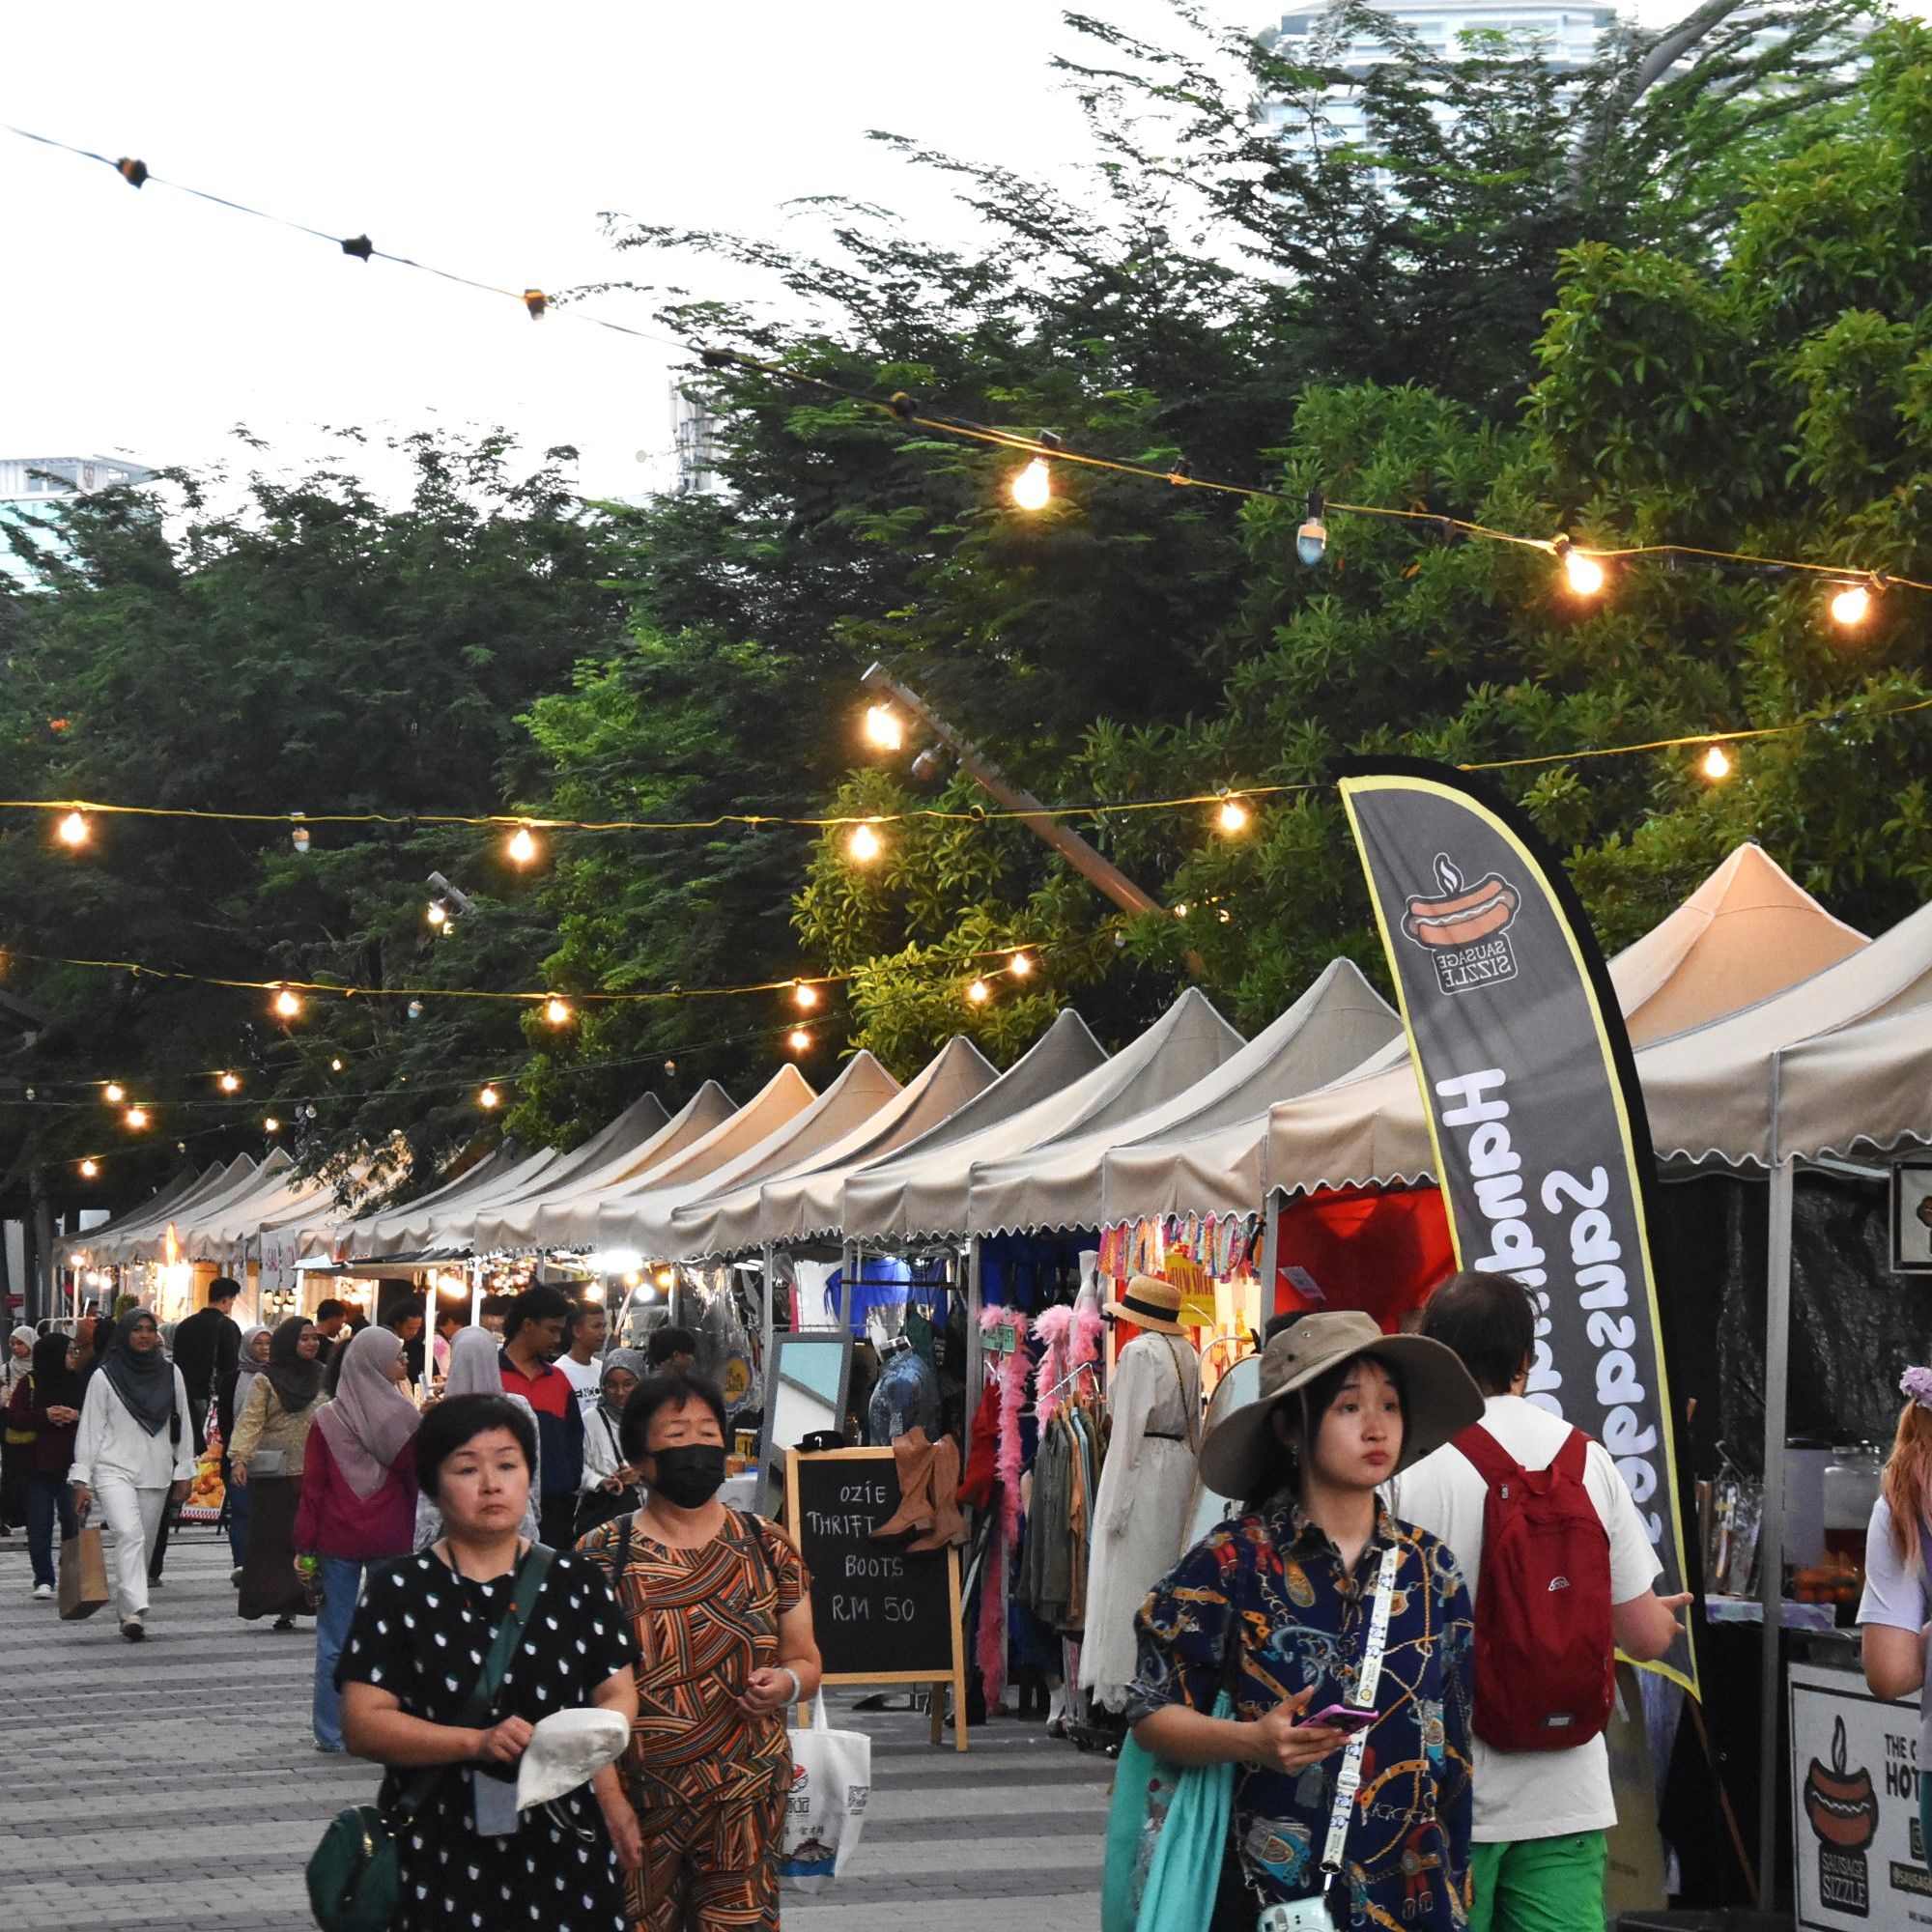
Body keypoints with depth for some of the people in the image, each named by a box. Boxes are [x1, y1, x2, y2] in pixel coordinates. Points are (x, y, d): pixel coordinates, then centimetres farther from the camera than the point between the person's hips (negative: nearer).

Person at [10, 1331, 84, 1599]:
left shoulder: (78, 1383, 8)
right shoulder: (29, 1383, 2)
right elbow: (14, 1417, -2)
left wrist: (76, 1416, -11)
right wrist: (45, 1416, -14)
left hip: (71, 1463, 2)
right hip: (38, 1464, -1)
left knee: (73, 1519, -1)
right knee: (40, 1523, -1)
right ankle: (43, 1580, 4)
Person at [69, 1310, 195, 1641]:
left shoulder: (170, 1374, 10)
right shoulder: (105, 1377, 1)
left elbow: (183, 1424, 15)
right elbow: (90, 1429, 1)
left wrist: (184, 1471, 11)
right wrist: (82, 1480, -2)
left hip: (156, 1473, 4)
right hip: (114, 1470, -4)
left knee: (144, 1545, 6)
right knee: (129, 1535, -22)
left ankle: (126, 1611, 18)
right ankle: (136, 1611, -32)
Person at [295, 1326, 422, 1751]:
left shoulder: (327, 1420, 0)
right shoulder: (404, 1418, -6)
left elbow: (312, 1486, 0)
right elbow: (419, 1481, -2)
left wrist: (305, 1545, 3)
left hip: (337, 1540, 1)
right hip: (391, 1540, -1)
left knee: (334, 1639, 7)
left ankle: (331, 1732, 8)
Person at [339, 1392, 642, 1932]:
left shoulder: (574, 1580, 8)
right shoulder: (400, 1590, 0)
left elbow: (617, 1691, 6)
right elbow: (363, 1724, -8)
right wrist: (477, 1742, -21)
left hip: (564, 1844, 2)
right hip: (440, 1850, -2)